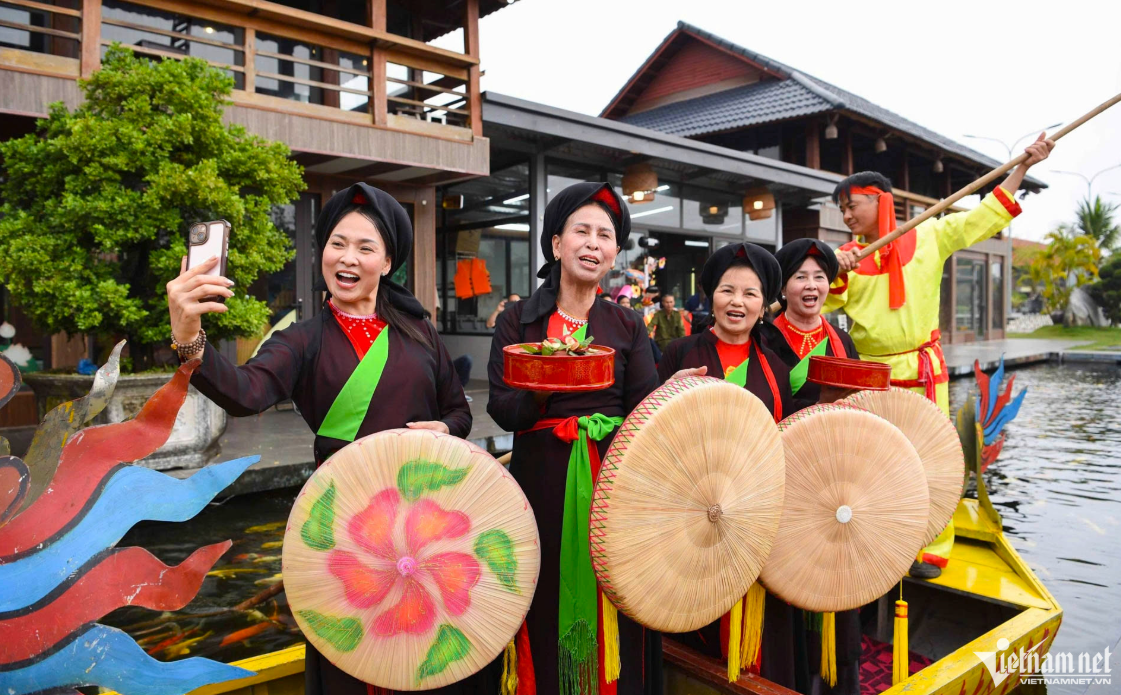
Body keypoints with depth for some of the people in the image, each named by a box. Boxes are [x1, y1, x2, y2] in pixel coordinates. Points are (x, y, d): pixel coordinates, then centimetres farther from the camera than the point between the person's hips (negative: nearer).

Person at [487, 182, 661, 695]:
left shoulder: (627, 325, 7)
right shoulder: (519, 320, 2)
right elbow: (501, 410, -6)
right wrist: (541, 391, -25)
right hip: (543, 480, -1)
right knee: (547, 606, 5)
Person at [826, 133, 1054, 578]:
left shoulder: (928, 238, 4)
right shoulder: (843, 257, 5)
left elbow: (984, 217, 6)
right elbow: (825, 304, -2)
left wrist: (1024, 166, 1)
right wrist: (838, 274, -19)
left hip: (922, 370, -1)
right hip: (867, 374, 2)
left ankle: (932, 550, 13)